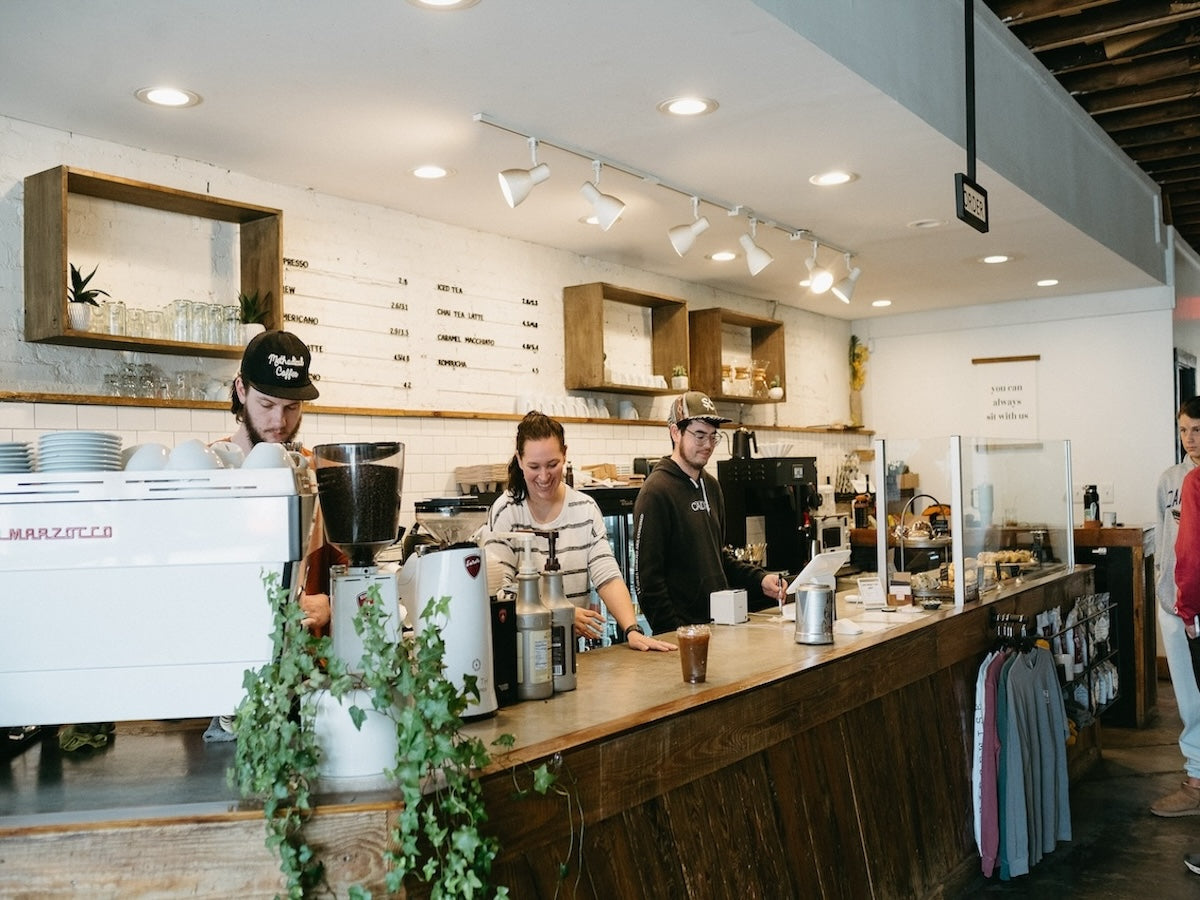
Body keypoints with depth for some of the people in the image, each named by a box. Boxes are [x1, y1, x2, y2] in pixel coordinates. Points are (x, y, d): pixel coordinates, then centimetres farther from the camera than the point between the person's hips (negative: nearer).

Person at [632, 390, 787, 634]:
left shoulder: (710, 485, 12)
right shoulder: (656, 491, -14)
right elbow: (647, 577, -17)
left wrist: (760, 579, 7)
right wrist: (673, 633, -20)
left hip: (719, 623, 8)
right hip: (683, 632, -7)